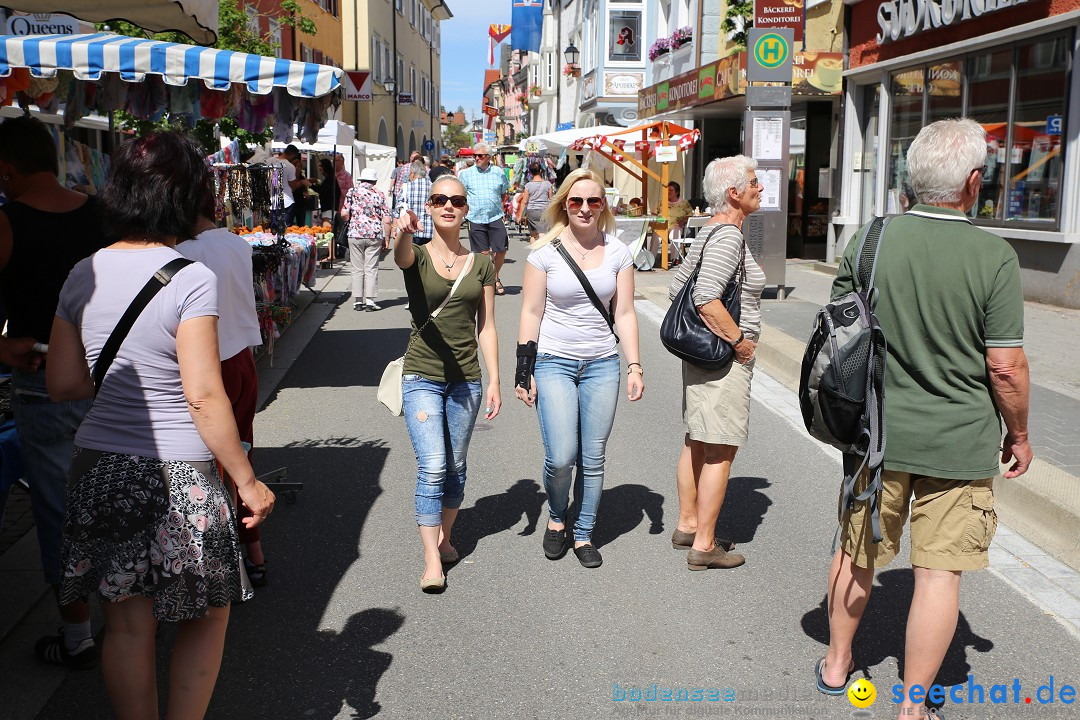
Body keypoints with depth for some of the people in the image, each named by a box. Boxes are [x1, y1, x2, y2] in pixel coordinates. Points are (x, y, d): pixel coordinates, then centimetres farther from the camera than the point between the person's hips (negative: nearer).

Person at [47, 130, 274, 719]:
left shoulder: (84, 274, 3)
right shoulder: (190, 278, -14)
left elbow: (61, 384, 7)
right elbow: (203, 396, -17)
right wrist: (247, 481, -9)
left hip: (98, 468, 6)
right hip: (174, 473, -5)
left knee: (126, 626, 15)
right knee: (207, 615, 15)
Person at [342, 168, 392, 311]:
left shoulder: (353, 191, 3)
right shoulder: (379, 194, 6)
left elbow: (344, 214, -5)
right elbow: (386, 220, 1)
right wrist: (387, 239, 9)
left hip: (355, 234, 0)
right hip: (375, 235, 0)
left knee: (357, 269, 7)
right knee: (371, 268, 4)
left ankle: (358, 301, 8)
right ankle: (370, 301, -1)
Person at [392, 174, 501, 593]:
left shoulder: (481, 265, 6)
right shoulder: (417, 256, -2)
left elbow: (486, 327, 7)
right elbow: (402, 255, -29)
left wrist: (494, 381, 1)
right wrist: (404, 232, -52)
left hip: (466, 379, 3)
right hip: (422, 376, -3)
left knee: (455, 468, 12)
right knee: (432, 468, -11)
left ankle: (445, 538, 32)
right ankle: (431, 559, -4)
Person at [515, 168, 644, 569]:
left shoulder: (617, 252, 4)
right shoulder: (546, 251, -3)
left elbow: (624, 313, 6)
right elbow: (531, 313, -2)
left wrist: (634, 366, -1)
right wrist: (523, 371, -4)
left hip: (601, 365, 2)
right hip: (554, 363, -2)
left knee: (593, 460, 6)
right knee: (561, 457, -11)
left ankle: (584, 535, 24)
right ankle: (556, 518, 19)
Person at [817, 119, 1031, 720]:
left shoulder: (868, 243, -6)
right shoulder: (994, 257, -15)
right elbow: (1006, 366, -12)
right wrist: (1019, 435, 4)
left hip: (876, 432, 3)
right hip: (960, 444, -3)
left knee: (858, 552, 20)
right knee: (940, 570, 7)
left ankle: (837, 663, 38)